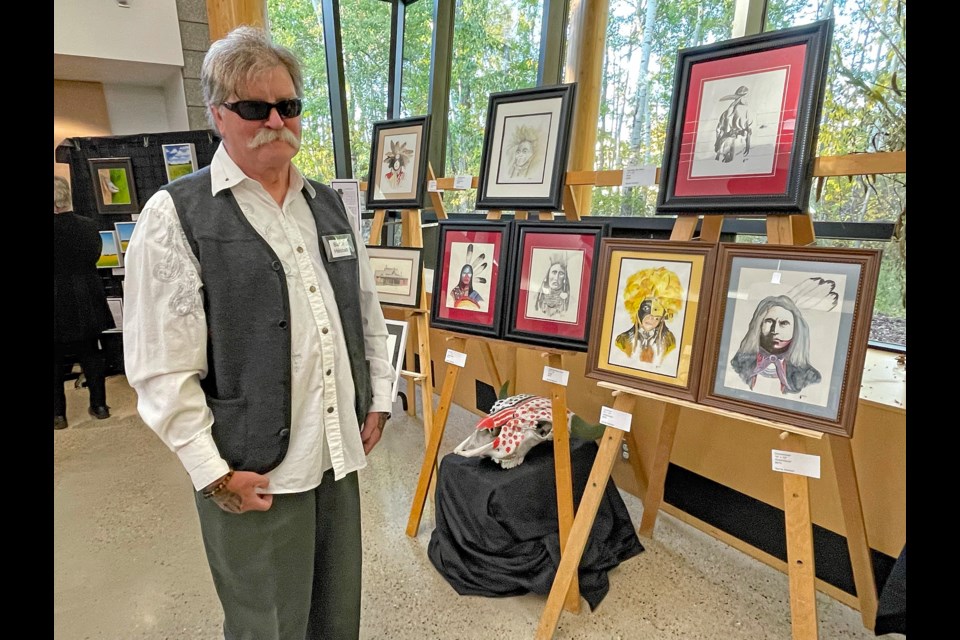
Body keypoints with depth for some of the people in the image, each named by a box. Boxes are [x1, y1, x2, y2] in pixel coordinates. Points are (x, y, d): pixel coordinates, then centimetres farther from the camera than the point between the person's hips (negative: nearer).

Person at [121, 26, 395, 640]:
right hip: (254, 471, -4)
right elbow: (161, 366, -11)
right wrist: (213, 473, -12)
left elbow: (368, 309, 13)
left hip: (340, 451, 5)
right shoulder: (175, 215, -8)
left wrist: (379, 397, 9)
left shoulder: (330, 204, 10)